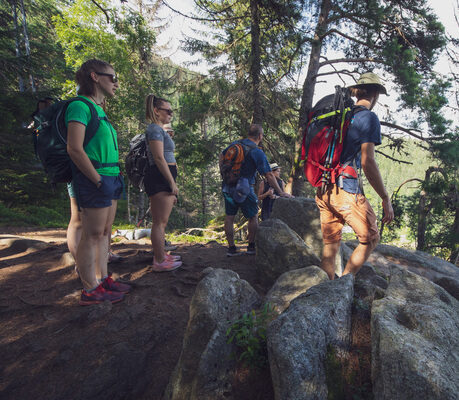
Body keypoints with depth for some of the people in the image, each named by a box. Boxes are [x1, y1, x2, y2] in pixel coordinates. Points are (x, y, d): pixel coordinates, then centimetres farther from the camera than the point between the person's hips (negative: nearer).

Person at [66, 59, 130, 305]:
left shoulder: (99, 109, 19)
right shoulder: (80, 106, -9)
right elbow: (74, 149, -18)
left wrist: (115, 178, 15)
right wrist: (98, 181, -17)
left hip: (110, 178, 9)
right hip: (94, 179, -9)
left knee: (104, 232, 12)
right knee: (92, 235, -3)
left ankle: (102, 280, 23)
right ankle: (90, 291, 8)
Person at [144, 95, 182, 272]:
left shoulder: (160, 130, 23)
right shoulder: (155, 129, -8)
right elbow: (159, 158, -18)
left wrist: (171, 184, 25)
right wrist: (172, 183, -18)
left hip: (163, 179, 11)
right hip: (160, 178, -11)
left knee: (161, 221, 16)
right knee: (160, 222, -7)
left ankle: (161, 254, 26)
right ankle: (159, 262, -1)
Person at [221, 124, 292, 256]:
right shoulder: (257, 152, -13)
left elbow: (221, 156, 20)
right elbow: (269, 174, -15)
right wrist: (280, 192, -10)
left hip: (227, 186, 6)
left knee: (229, 217, 9)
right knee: (253, 217, 12)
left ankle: (231, 248, 16)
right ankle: (251, 246, 20)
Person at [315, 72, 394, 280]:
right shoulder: (369, 117, -4)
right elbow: (367, 162, -14)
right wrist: (386, 199, -9)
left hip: (323, 190, 7)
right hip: (346, 189, -7)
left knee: (330, 245, 13)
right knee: (370, 239, 10)